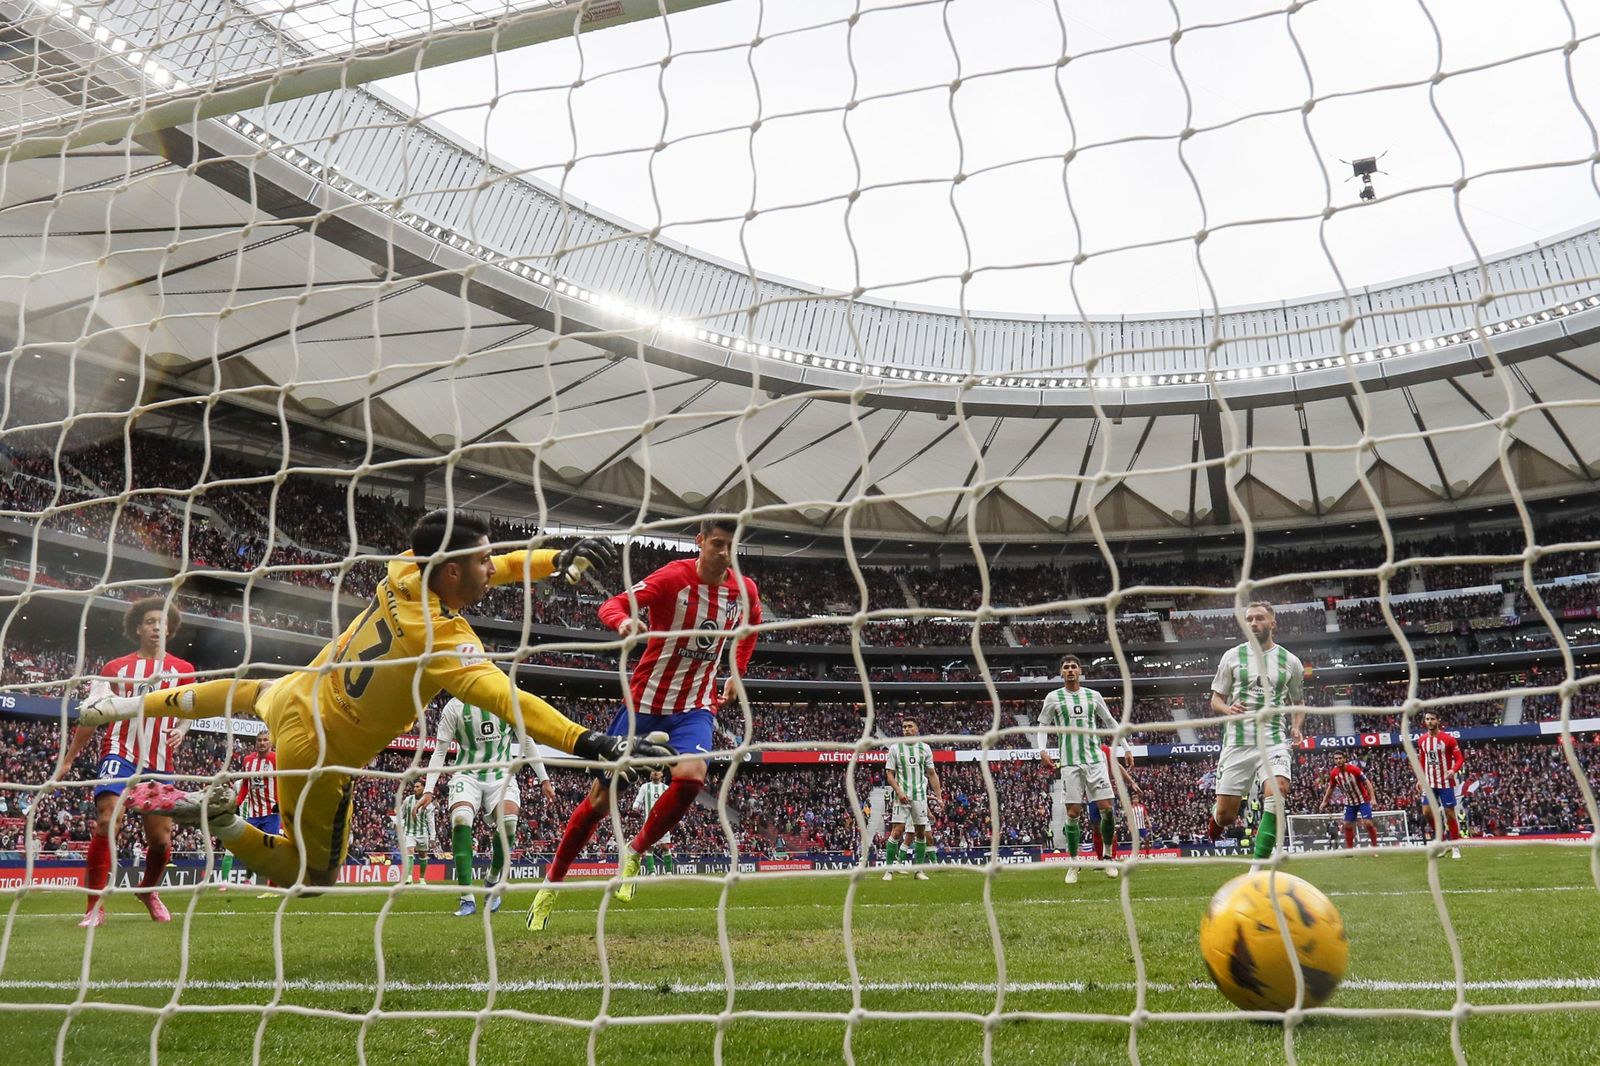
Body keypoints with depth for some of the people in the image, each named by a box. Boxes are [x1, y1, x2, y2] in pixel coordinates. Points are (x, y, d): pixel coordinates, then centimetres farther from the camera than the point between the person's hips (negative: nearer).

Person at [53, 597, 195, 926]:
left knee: (161, 839, 2)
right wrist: (67, 760, 8)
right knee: (106, 822, -20)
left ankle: (148, 891, 31)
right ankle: (94, 906, -11)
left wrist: (181, 729, -7)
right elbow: (92, 716, 10)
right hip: (119, 754, -2)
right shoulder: (115, 668, 7)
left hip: (159, 764, 2)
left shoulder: (182, 670, 9)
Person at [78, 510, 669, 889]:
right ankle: (218, 817, -5)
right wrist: (591, 743, -55)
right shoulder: (441, 638, -35)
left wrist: (559, 559, 1)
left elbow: (492, 569, 5)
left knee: (244, 692, 42)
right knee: (314, 875, 11)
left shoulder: (404, 570, -13)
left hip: (292, 695, 8)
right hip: (318, 752, -8)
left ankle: (131, 705, 51)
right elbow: (507, 700, -48)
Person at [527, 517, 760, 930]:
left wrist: (737, 673, 16)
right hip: (644, 699, -2)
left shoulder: (745, 590, -1)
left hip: (695, 704, 3)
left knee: (691, 776, -27)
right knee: (601, 797, 3)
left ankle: (634, 853, -1)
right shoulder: (674, 577, -16)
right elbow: (611, 605, -24)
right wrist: (624, 621, -47)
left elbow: (751, 623, 22)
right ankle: (552, 883, 23)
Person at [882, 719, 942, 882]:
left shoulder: (925, 748, 7)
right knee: (896, 832, -9)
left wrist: (939, 796, 5)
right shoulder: (895, 748, 0)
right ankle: (889, 869, -2)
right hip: (902, 796, -3)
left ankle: (920, 870, 15)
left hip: (920, 795, 3)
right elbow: (889, 773, -1)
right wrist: (899, 792, -14)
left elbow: (932, 774, 11)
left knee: (921, 833, 5)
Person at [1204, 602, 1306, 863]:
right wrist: (1227, 709, -14)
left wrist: (1296, 728, 2)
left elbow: (1298, 703, 21)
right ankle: (1216, 817, 37)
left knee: (1278, 791, -28)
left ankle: (1259, 866, -20)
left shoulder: (1290, 661, 9)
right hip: (1237, 741, 0)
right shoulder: (1232, 656, 5)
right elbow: (1215, 700, 9)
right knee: (1226, 815, -3)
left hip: (1274, 740, 0)